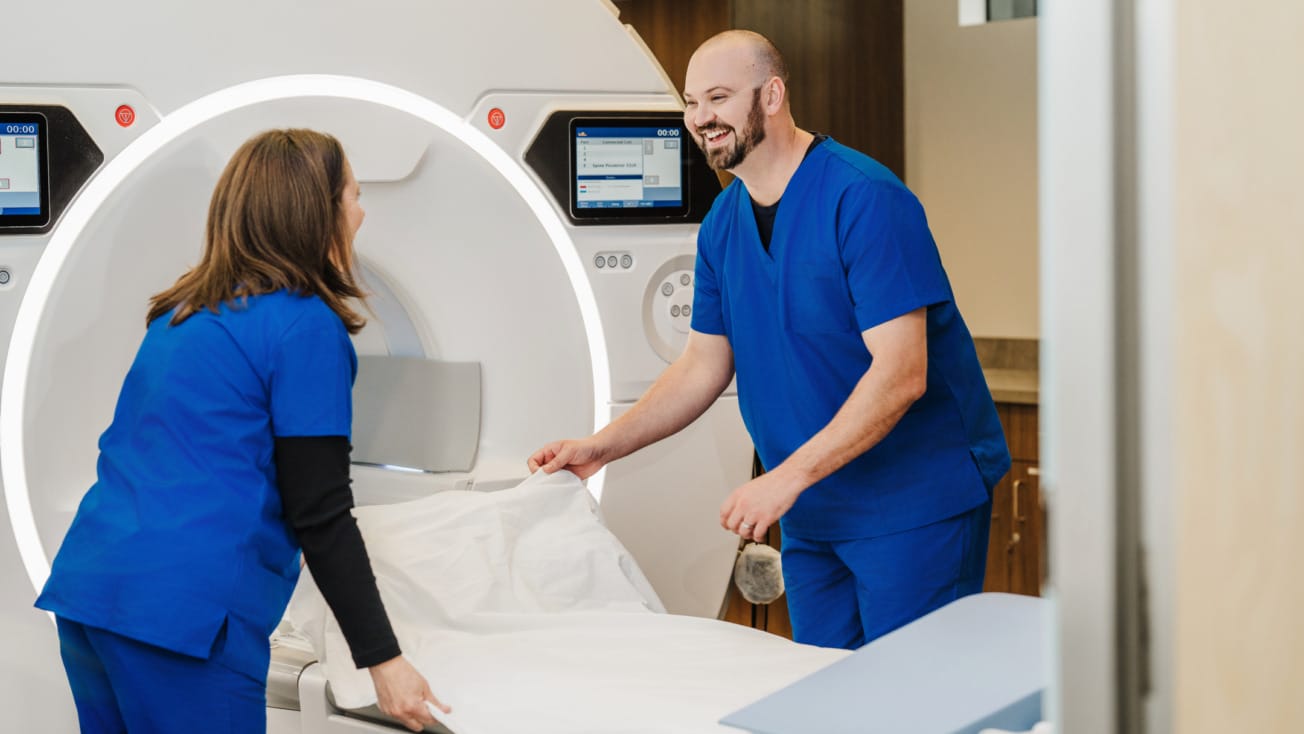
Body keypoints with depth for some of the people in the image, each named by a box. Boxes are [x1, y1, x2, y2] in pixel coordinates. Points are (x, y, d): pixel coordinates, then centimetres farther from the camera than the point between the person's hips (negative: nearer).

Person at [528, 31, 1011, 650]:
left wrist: (789, 475, -29)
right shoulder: (722, 225, 6)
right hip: (812, 514, 7)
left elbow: (900, 373, -25)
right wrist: (601, 447, 2)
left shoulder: (864, 199, -19)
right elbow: (703, 365, 13)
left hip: (914, 501, -7)